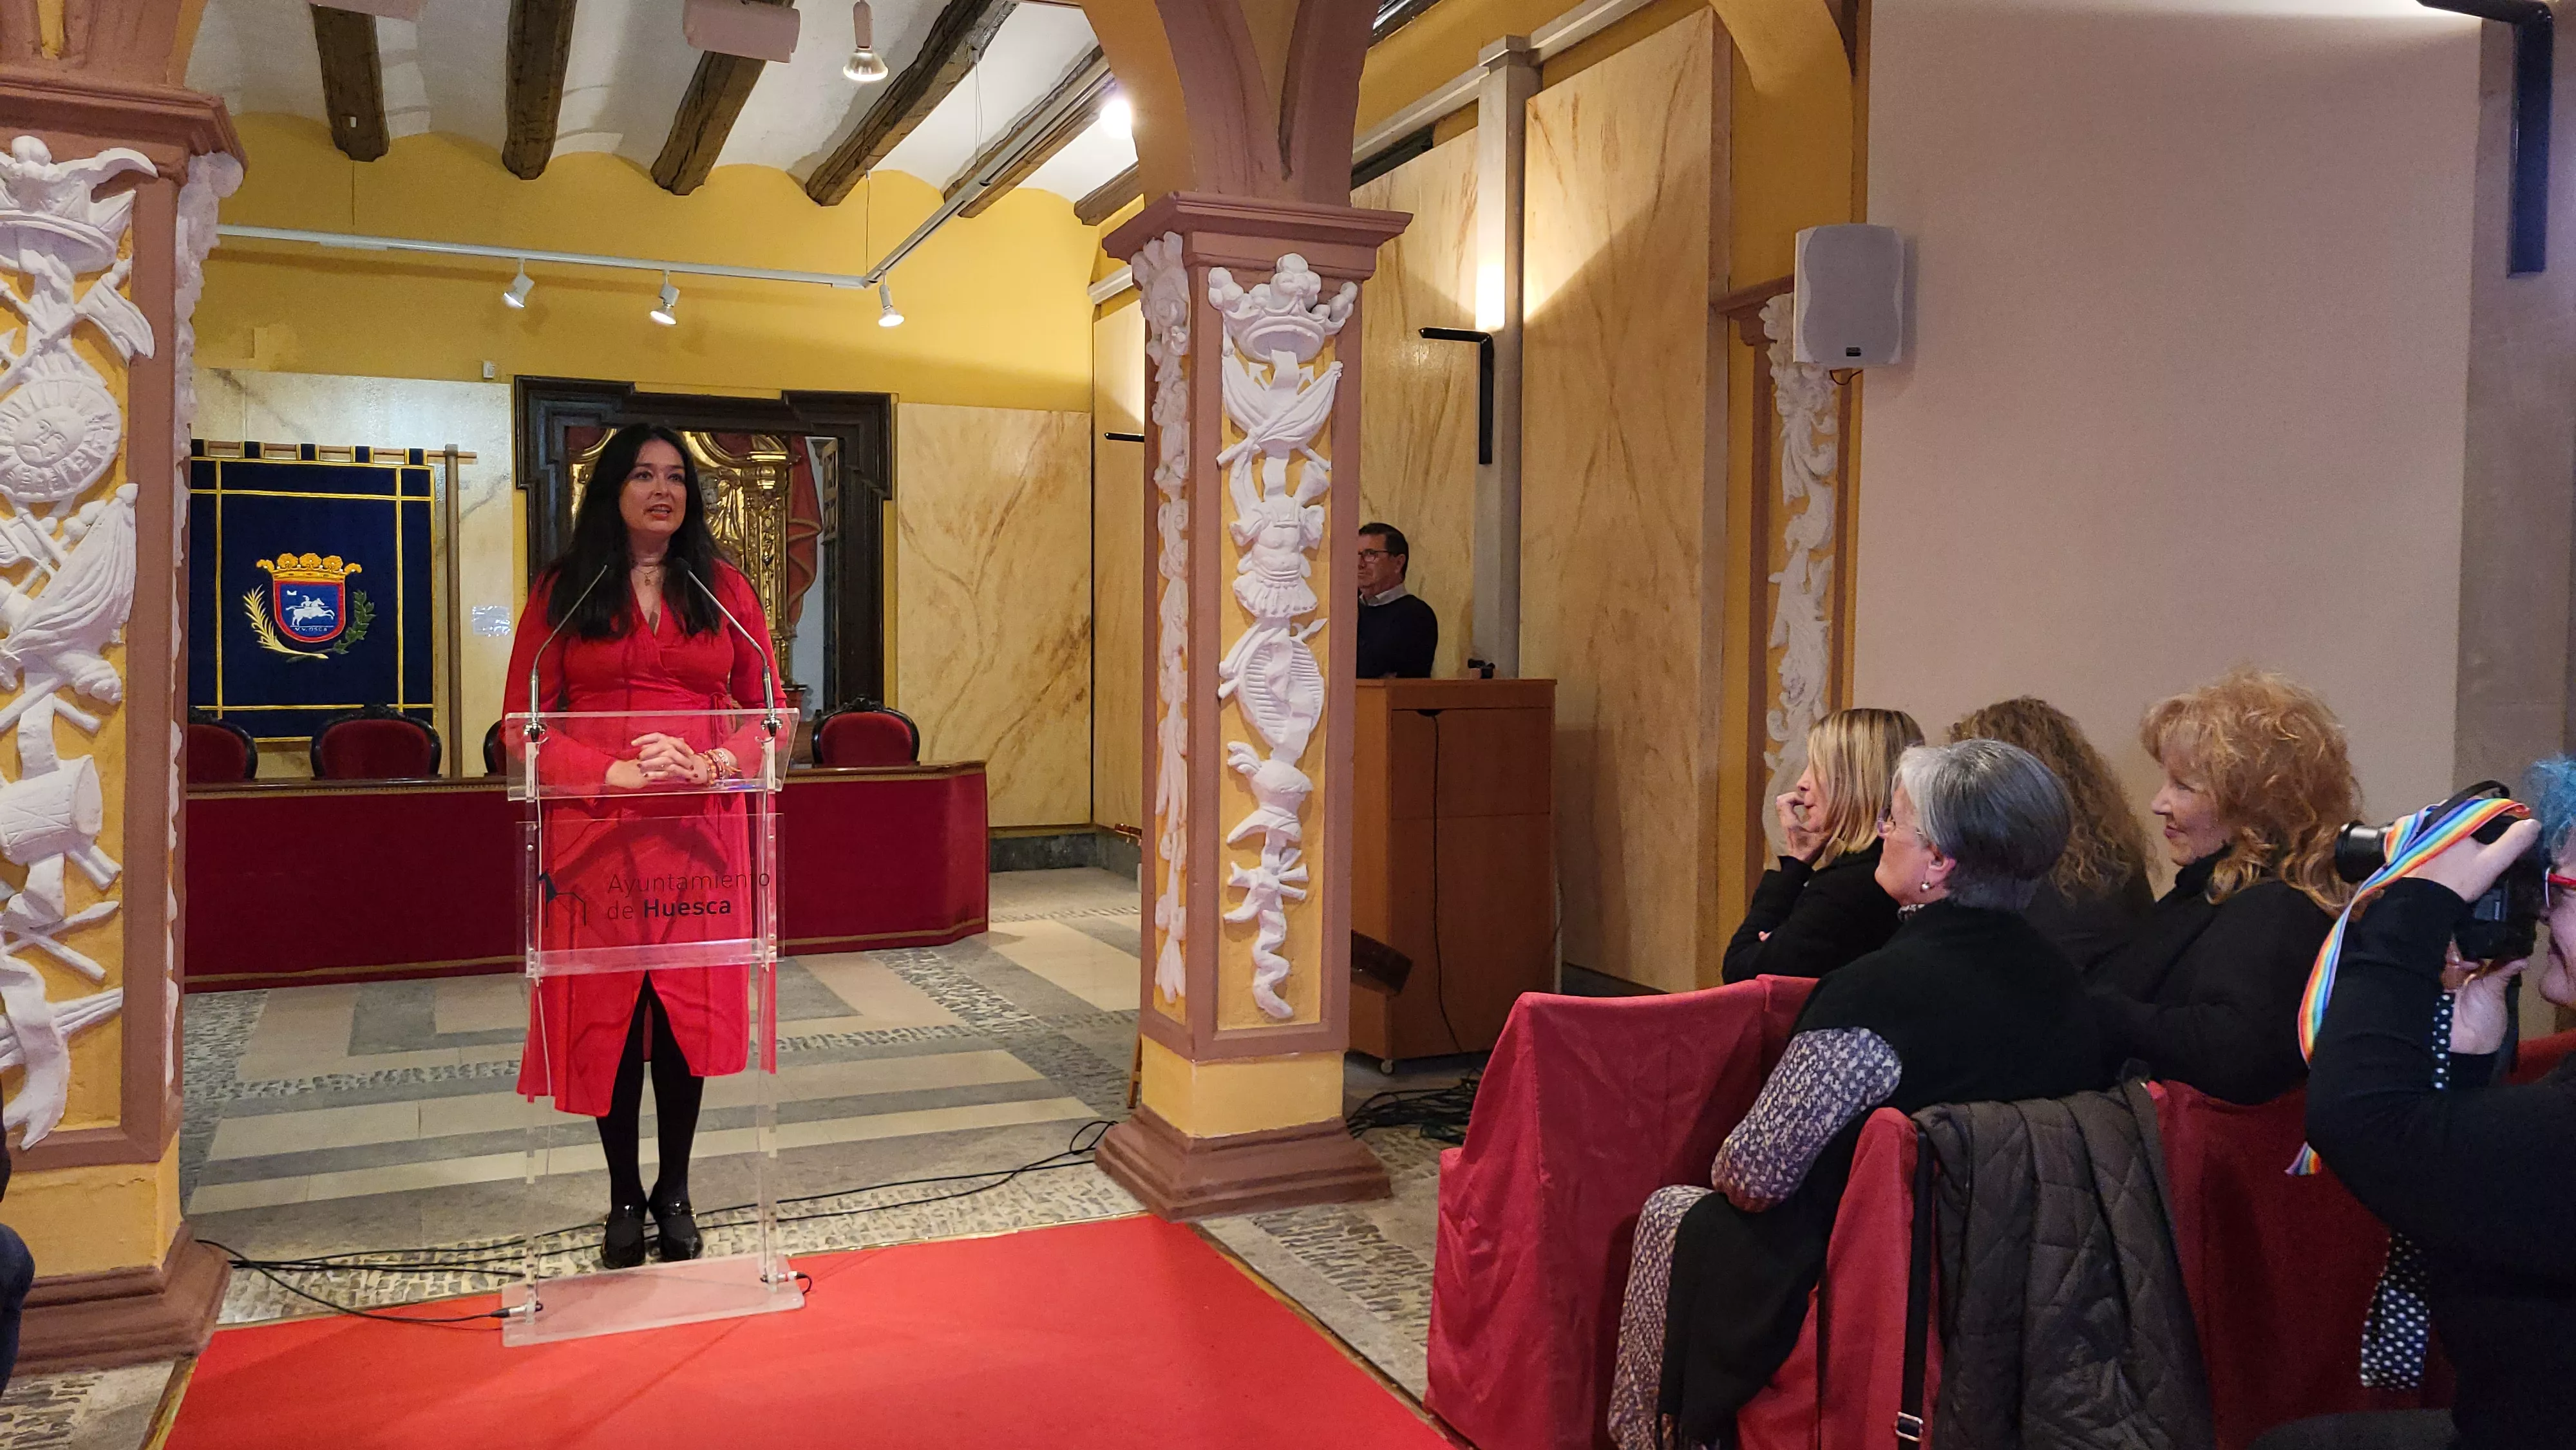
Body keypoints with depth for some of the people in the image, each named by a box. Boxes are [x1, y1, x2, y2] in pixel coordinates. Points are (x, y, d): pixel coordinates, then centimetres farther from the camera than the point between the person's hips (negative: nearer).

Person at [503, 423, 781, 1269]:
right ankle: (624, 1200, 19)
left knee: (690, 1012, 5)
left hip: (699, 833, 1)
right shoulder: (560, 592, 5)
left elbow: (767, 713, 7)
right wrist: (614, 772, -15)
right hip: (594, 838, -1)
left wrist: (709, 764, -12)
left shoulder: (724, 590, 9)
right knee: (605, 1016, 4)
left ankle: (675, 1193, 21)